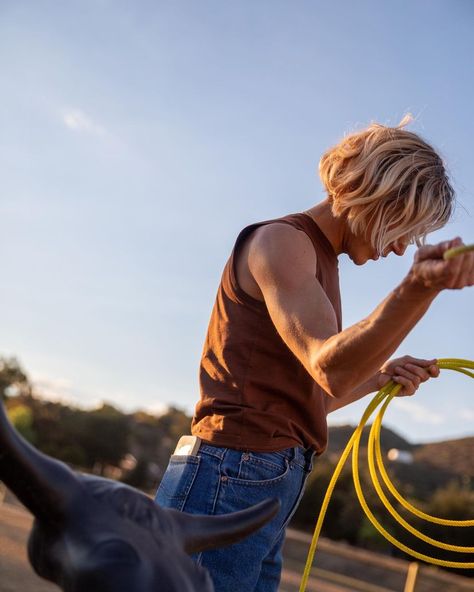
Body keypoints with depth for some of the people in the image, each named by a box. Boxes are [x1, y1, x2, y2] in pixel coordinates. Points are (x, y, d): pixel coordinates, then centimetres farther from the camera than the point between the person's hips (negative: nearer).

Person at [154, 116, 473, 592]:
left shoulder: (319, 260, 22)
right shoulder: (281, 239, -7)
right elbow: (328, 367, -23)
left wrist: (379, 378, 13)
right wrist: (419, 286, -36)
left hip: (273, 489, 9)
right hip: (229, 483, -9)